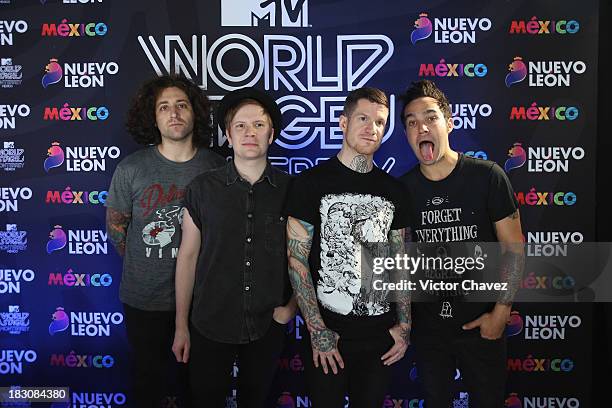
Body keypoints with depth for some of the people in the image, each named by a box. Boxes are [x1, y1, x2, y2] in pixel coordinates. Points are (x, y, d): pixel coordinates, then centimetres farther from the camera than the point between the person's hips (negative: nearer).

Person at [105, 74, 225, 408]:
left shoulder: (216, 167, -5)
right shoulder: (131, 168, -8)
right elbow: (115, 225, 4)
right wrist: (141, 265, 6)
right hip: (144, 300, 0)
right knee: (149, 379, 18)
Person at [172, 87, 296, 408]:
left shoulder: (292, 190, -5)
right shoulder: (202, 189, -6)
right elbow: (188, 257, -1)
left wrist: (292, 305, -5)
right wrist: (181, 325, 0)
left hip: (268, 327, 1)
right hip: (210, 326, -1)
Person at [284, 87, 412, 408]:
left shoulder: (393, 190, 6)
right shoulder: (312, 183, -7)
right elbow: (297, 260, -10)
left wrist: (404, 325, 3)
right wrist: (317, 330, -14)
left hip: (381, 333, 4)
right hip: (328, 333, -4)